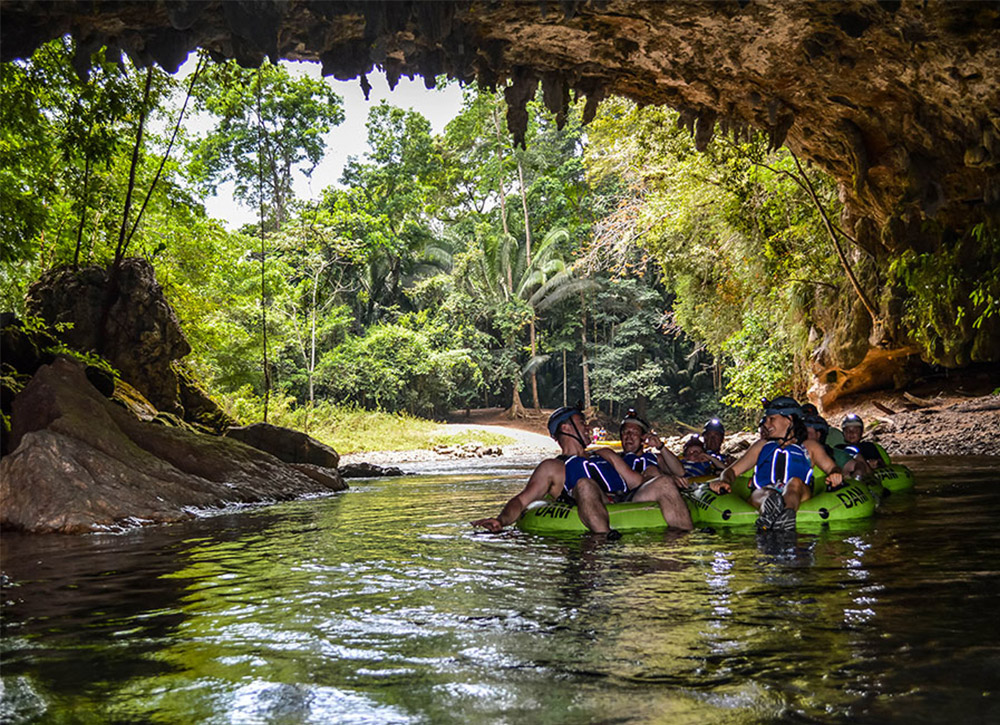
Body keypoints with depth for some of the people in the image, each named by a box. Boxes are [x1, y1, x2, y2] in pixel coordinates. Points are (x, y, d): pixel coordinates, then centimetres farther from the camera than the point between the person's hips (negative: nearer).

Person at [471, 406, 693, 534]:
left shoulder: (605, 454, 36)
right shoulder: (552, 467, 21)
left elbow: (638, 483, 30)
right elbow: (522, 500, 10)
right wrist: (501, 520, -11)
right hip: (593, 518, -5)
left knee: (664, 484, -19)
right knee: (584, 485, -34)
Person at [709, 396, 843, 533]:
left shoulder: (809, 446, 28)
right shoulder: (762, 445, 32)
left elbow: (831, 467, 15)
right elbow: (733, 470, 23)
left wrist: (835, 474, -11)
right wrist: (725, 481, -1)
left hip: (799, 496, -1)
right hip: (761, 495, 1)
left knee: (795, 482, -34)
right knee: (764, 493, -35)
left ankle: (785, 516, -66)